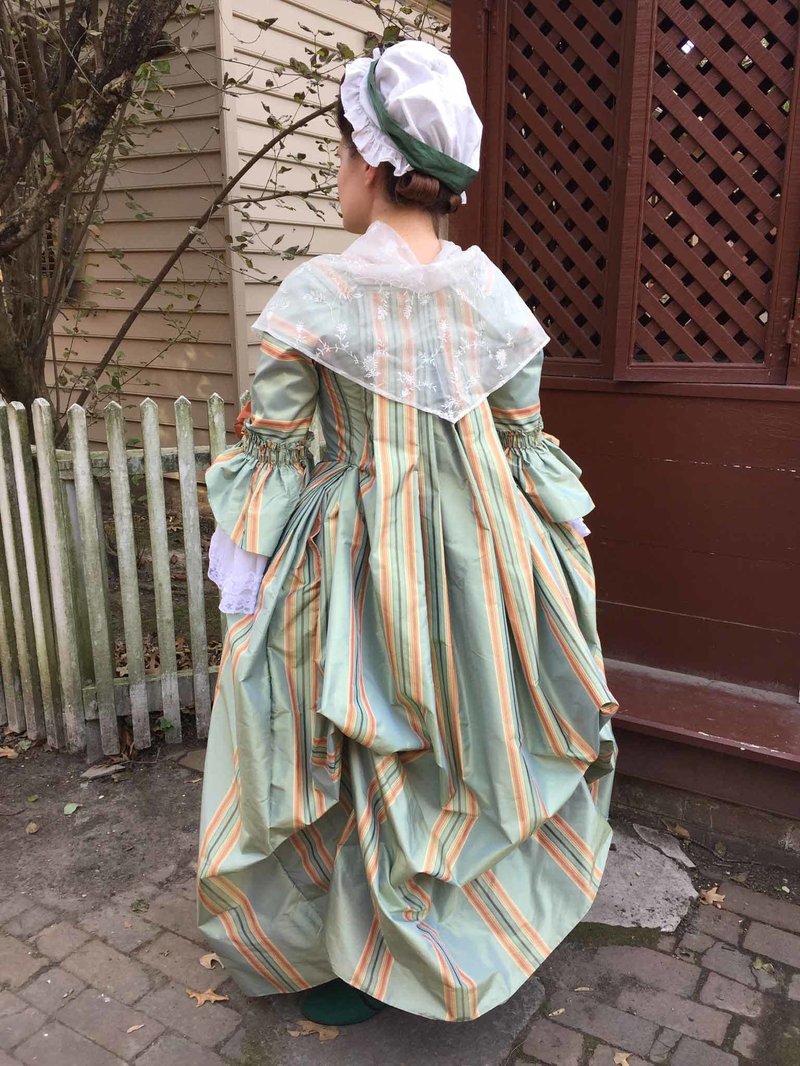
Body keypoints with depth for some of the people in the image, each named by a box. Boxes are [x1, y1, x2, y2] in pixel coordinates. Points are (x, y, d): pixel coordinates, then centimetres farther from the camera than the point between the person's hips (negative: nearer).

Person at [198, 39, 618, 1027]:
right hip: (478, 562, 5)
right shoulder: (494, 295, -1)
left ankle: (347, 958, 34)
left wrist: (245, 566, 0)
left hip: (353, 558, -4)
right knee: (467, 732, 23)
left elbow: (270, 454, -12)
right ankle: (482, 920, 44)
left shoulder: (317, 295, -14)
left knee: (353, 756, 13)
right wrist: (561, 569, 14)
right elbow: (527, 447, 3)